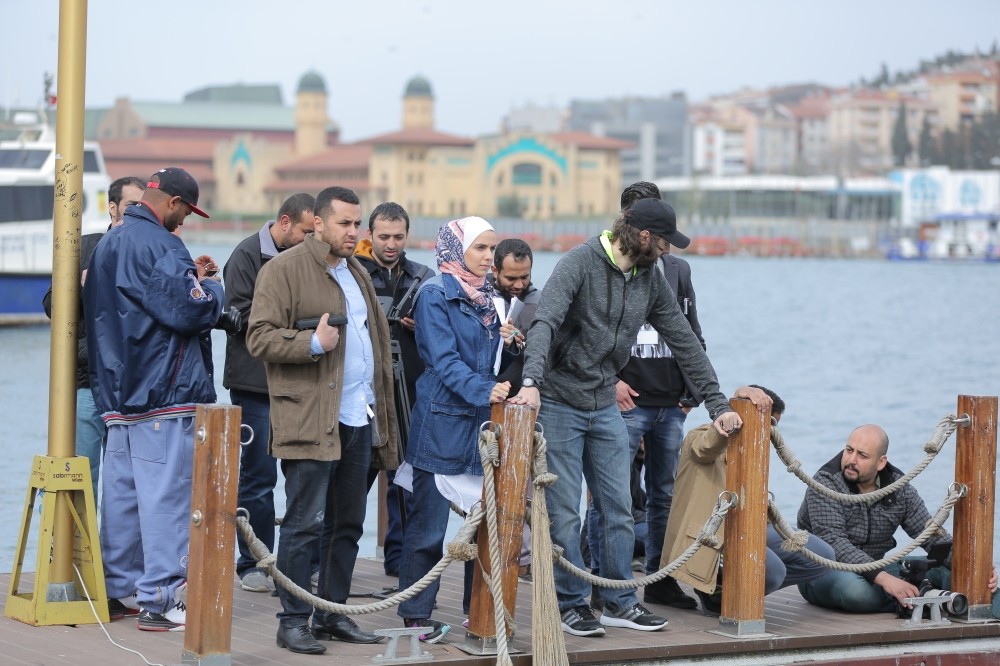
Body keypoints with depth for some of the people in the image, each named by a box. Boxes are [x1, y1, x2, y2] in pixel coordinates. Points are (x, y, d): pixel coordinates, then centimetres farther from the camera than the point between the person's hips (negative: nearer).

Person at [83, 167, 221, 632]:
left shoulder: (109, 244, 16)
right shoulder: (158, 245, -15)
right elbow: (190, 309, -20)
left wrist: (190, 278, 17)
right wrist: (210, 287, 0)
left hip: (119, 392, 10)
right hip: (164, 394, -10)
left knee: (122, 490, 14)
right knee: (166, 494, -8)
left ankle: (119, 587, 20)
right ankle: (161, 600, -10)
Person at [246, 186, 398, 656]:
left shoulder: (356, 273, 20)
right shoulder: (284, 269, -5)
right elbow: (259, 338, -11)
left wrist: (383, 414, 21)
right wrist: (312, 344, -23)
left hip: (358, 421, 8)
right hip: (310, 421, -8)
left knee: (347, 525, 11)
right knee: (305, 525, -6)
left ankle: (333, 615, 20)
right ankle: (293, 622, 0)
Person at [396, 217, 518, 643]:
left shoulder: (487, 296, 13)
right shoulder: (436, 295, -8)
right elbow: (444, 360, -17)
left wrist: (506, 341, 0)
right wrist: (484, 390, -30)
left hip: (483, 419, 7)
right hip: (442, 420, -6)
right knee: (429, 524, -1)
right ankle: (416, 615, 6)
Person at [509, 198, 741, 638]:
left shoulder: (650, 280, 5)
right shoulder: (580, 263, -15)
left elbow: (685, 342, 9)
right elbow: (545, 323, -27)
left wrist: (717, 404, 7)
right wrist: (531, 381, -42)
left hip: (606, 408, 6)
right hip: (559, 406, -6)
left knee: (619, 510, 8)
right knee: (564, 513, -2)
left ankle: (619, 602, 18)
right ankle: (572, 605, 8)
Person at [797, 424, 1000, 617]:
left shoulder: (899, 489, -2)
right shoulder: (826, 483, -17)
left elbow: (934, 537, 0)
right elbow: (832, 543, -29)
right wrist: (883, 578, -41)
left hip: (874, 569, 6)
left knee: (950, 571, -9)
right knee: (853, 587, -41)